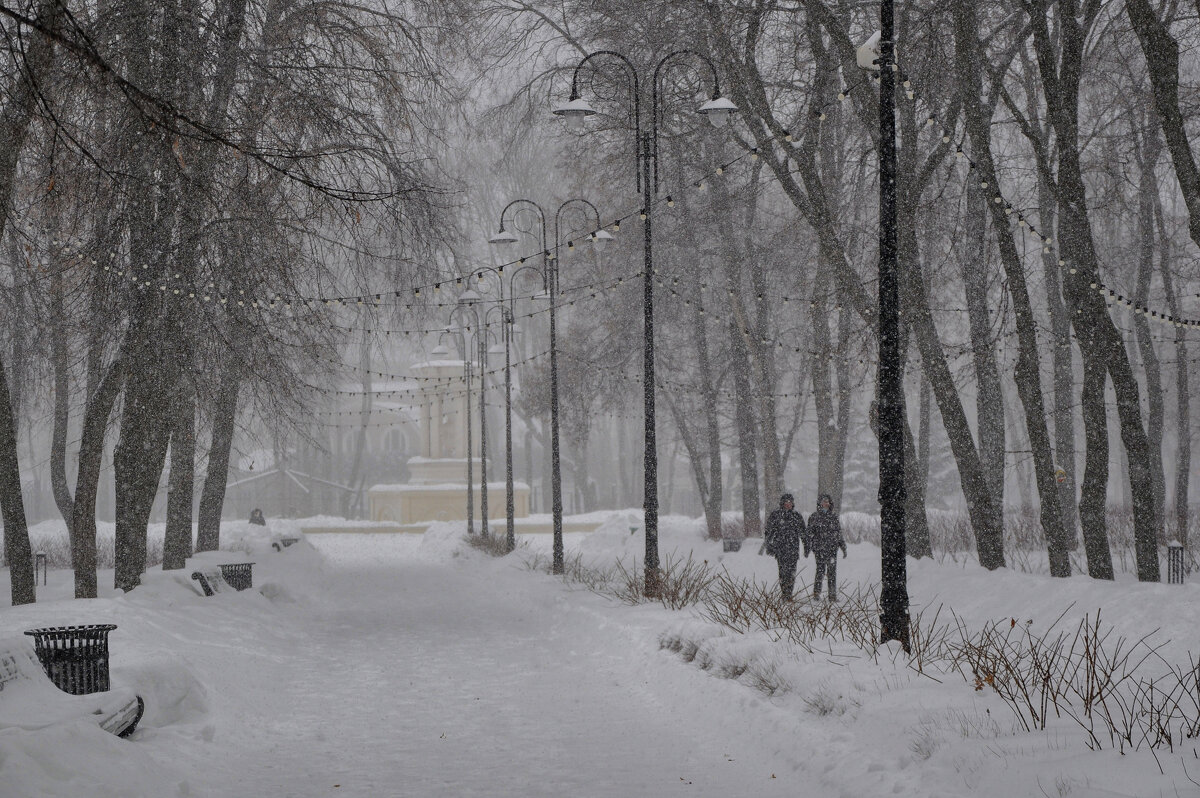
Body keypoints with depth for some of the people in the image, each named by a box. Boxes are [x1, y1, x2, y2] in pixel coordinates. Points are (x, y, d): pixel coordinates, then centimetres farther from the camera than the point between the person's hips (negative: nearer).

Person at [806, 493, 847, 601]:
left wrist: (843, 548, 14)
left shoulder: (834, 517, 13)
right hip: (819, 548, -3)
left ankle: (833, 595, 4)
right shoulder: (814, 517, 5)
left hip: (832, 548, 3)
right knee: (821, 570, -11)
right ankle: (816, 592, 0)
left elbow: (839, 533, 17)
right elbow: (809, 534, 6)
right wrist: (806, 548, 2)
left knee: (832, 571, -1)